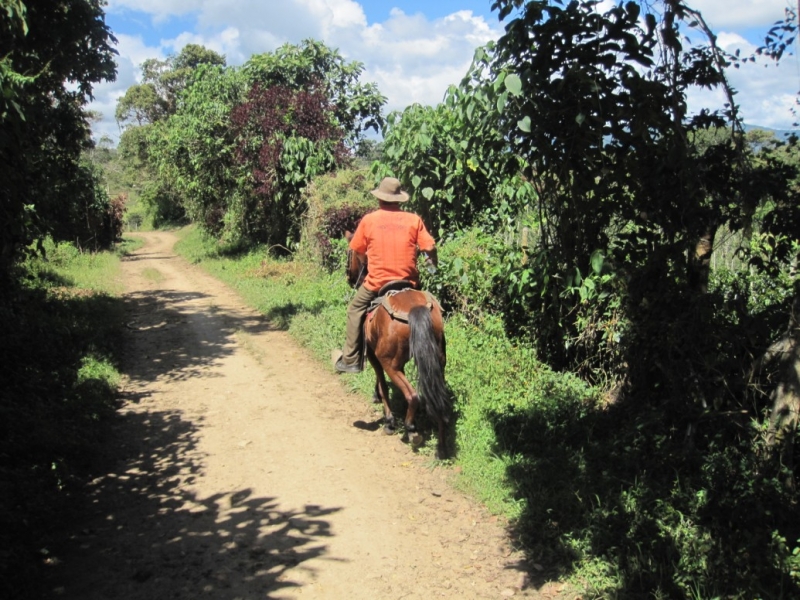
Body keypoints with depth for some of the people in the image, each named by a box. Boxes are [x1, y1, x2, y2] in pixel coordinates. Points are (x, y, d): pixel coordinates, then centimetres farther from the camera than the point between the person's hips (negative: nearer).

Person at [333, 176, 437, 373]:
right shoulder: (414, 219, 0)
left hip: (377, 282, -1)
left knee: (355, 310, 19)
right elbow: (429, 247, -3)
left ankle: (350, 360, 19)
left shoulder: (369, 220, -1)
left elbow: (356, 250, 6)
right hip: (408, 282, 1)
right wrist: (432, 263, 18)